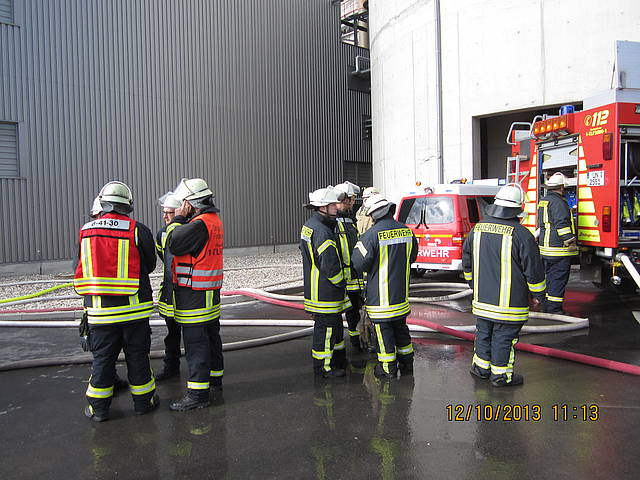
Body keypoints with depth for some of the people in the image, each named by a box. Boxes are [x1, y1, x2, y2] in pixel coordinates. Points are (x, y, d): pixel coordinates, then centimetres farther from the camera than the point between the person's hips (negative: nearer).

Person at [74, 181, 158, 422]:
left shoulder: (85, 231, 1)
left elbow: (81, 270, 10)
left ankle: (98, 408, 22)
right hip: (133, 308, -2)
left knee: (102, 357, 13)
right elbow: (150, 265, 2)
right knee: (137, 355, 11)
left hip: (99, 309, 2)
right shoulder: (138, 230, -9)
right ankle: (143, 401, 22)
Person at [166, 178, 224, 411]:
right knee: (211, 335, 20)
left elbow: (174, 245, -16)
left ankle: (198, 393, 0)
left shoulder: (199, 224, -20)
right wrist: (182, 219, 10)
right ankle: (214, 376, 36)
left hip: (194, 293, -10)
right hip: (211, 292, 10)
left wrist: (178, 219, -7)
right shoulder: (214, 221, 13)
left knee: (195, 341, -5)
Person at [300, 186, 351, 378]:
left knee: (335, 324, 22)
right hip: (325, 293, -11)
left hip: (315, 288, 11)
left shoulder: (308, 225, 11)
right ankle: (323, 367, 13)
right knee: (325, 327, 1)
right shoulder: (322, 232, -24)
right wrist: (341, 283, -9)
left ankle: (338, 359, 35)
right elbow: (330, 265, -26)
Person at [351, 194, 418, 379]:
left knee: (383, 329, 6)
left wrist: (358, 245, 0)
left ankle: (388, 368, 14)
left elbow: (358, 263, -17)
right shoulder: (406, 231, 0)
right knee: (400, 327, 20)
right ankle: (407, 363, 30)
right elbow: (412, 256, 14)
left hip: (380, 295, -6)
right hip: (401, 293, 6)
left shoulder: (372, 234, -20)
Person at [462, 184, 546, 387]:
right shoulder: (520, 234, -16)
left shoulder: (477, 229, 3)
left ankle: (481, 367, 31)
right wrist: (538, 294, 4)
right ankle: (501, 375, 16)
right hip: (509, 301, -5)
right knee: (504, 338, 6)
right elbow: (533, 269, -10)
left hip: (482, 299, 5)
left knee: (483, 333, 18)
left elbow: (467, 262, 14)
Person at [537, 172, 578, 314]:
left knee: (548, 277, 16)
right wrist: (570, 242, -20)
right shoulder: (558, 202, -13)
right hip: (558, 249, -9)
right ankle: (554, 309, -2)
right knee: (558, 279, -4)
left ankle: (545, 306, 22)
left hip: (544, 248, 10)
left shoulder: (542, 201, 17)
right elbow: (562, 223, -20)